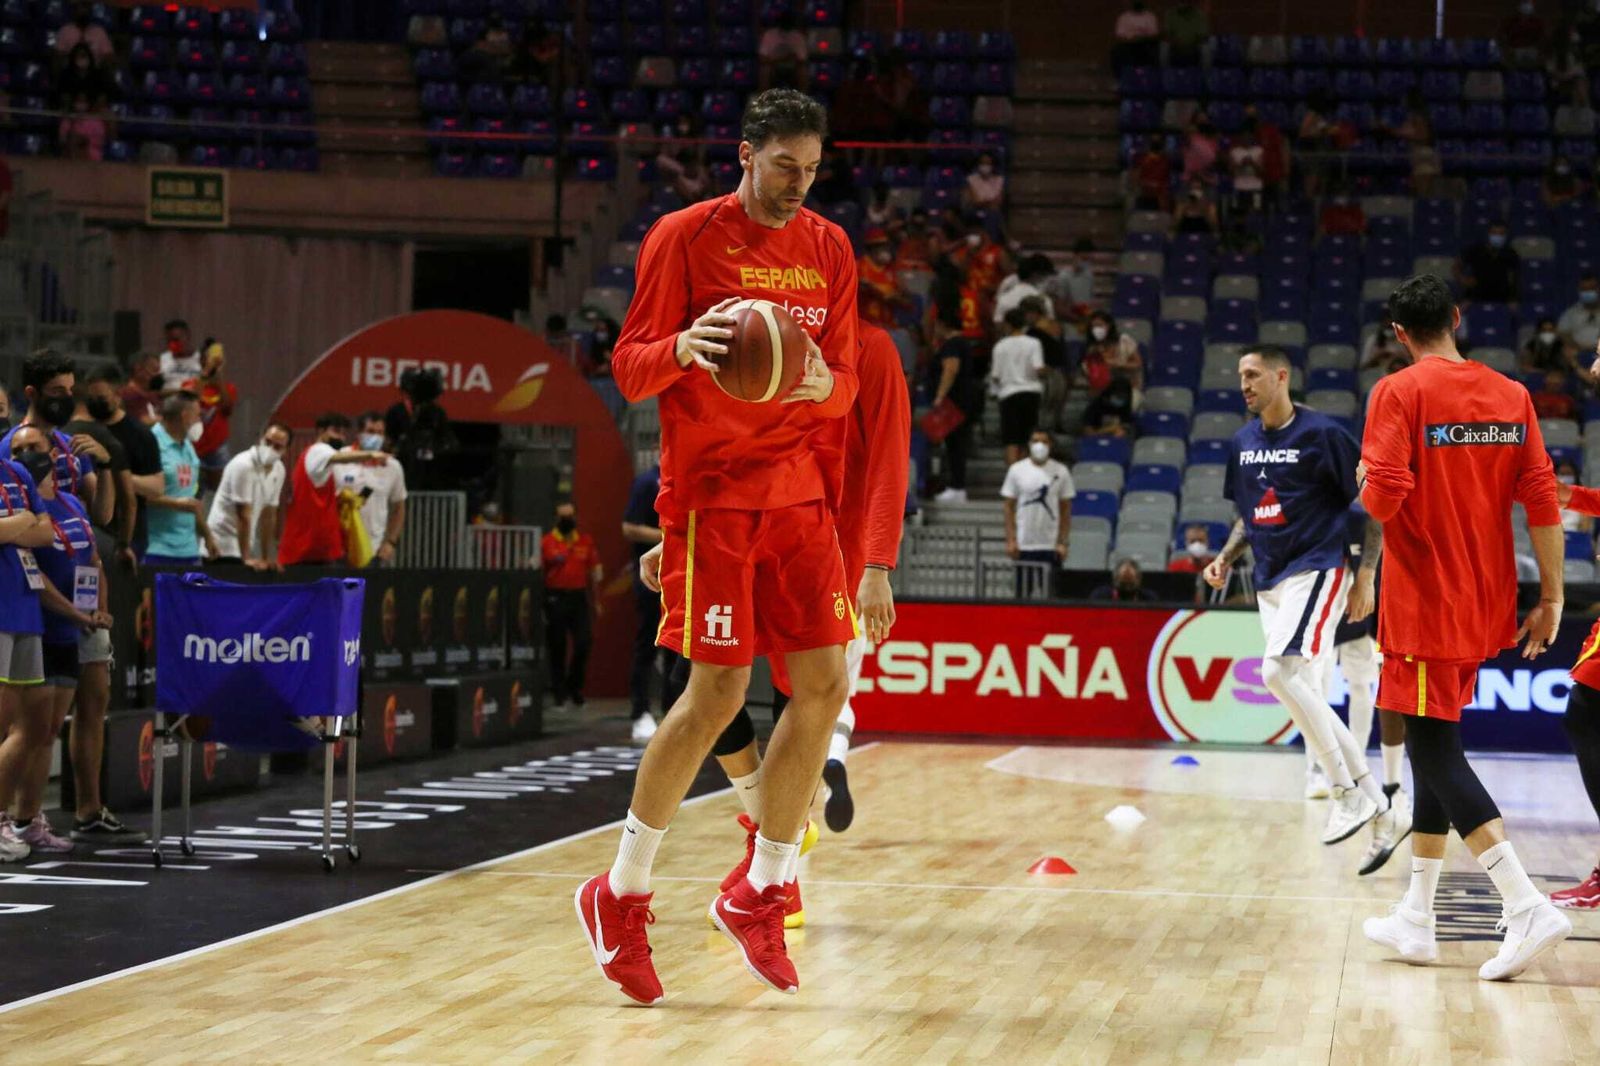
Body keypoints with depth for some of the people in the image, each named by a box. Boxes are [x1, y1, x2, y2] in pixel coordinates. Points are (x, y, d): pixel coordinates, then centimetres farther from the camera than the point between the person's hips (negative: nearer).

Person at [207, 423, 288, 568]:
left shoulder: (278, 470, 3)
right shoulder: (243, 465, -19)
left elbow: (269, 515, 8)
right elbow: (243, 515, -20)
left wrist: (266, 558, 6)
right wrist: (246, 558, -21)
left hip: (244, 546, 7)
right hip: (221, 547, -7)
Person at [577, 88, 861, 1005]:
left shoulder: (829, 248, 11)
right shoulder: (686, 237, -4)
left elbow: (846, 383, 12)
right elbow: (631, 370, -6)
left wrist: (824, 383, -13)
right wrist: (683, 347, -28)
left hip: (800, 491, 6)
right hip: (712, 490, -5)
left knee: (826, 685, -1)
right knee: (717, 696, -9)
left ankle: (761, 893, 14)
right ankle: (621, 893, 7)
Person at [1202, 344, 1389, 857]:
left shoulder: (1322, 433, -9)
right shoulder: (1241, 443, 11)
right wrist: (1226, 558, 6)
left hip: (1317, 569, -8)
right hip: (1270, 579, 8)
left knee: (1278, 670, -22)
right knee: (1297, 689, 6)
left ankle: (1347, 791, -12)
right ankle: (1368, 790, 19)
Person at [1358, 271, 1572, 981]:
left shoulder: (1400, 393, -10)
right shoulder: (1511, 395, 5)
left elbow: (1383, 497, -20)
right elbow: (1542, 503, 3)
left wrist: (1364, 480, 3)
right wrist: (1551, 597, 7)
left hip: (1425, 603, -6)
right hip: (1487, 604, 6)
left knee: (1435, 753, -4)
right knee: (1437, 747, 16)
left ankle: (1526, 907, -19)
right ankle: (1416, 919, 22)